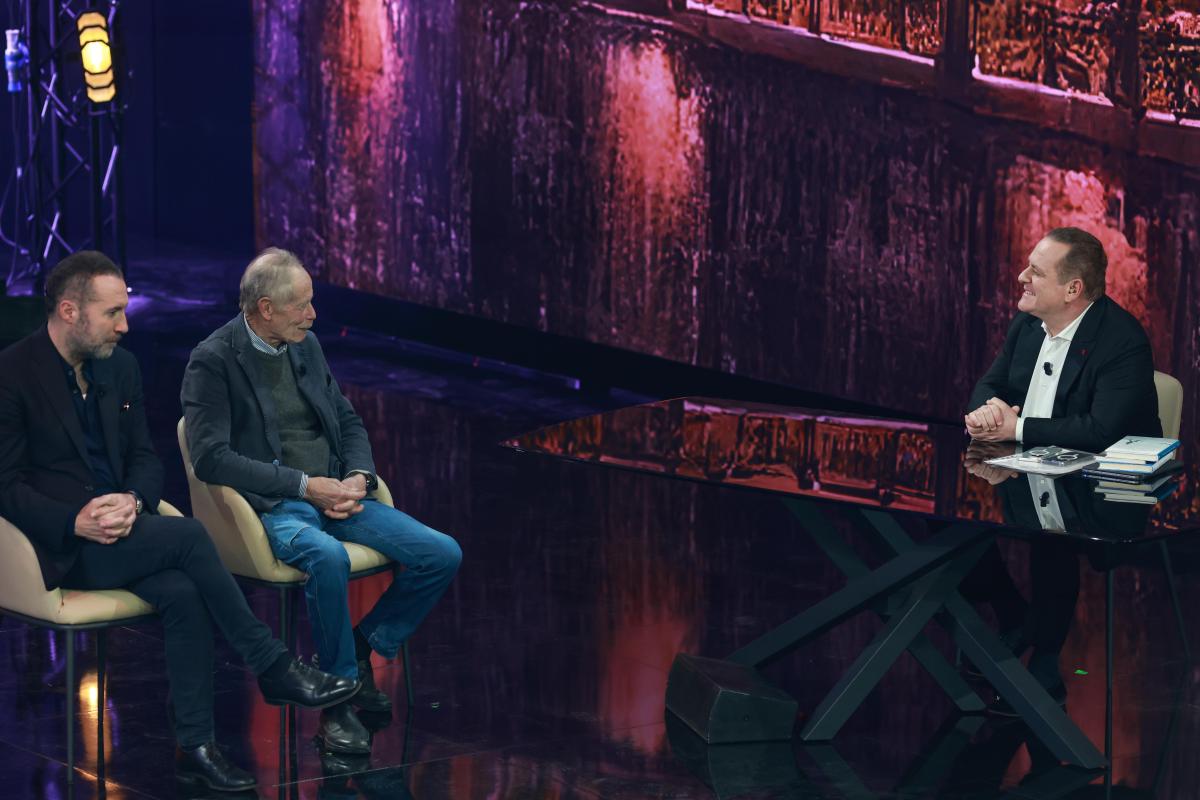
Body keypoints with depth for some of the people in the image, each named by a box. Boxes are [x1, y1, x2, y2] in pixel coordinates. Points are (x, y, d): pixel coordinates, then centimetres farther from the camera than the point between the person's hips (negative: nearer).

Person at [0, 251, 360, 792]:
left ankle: (195, 747, -19)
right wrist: (76, 522, -25)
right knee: (188, 535, -26)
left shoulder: (120, 366, 11)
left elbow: (145, 459, 15)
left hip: (119, 529, 6)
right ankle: (273, 669, -15)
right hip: (61, 549, -6)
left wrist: (131, 500, -9)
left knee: (184, 594, -24)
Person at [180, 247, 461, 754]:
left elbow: (348, 423, 20)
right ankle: (337, 701, -22)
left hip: (333, 497, 7)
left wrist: (358, 478, -2)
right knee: (328, 558, -39)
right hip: (271, 505, -7)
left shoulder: (305, 346, 12)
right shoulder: (213, 362, -9)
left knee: (443, 555, -10)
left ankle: (362, 649, 10)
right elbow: (210, 457, -17)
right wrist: (304, 485, -19)